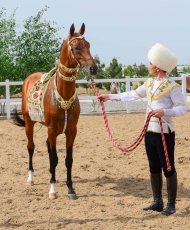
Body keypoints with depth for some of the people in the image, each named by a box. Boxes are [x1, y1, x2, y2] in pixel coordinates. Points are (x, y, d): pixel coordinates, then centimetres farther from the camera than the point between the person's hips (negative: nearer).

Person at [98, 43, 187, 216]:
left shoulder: (172, 87, -13)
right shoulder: (150, 83, 9)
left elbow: (182, 108, -15)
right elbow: (133, 95, 20)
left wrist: (164, 112, -29)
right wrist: (110, 97, 22)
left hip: (165, 133, -7)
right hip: (150, 132, 7)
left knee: (168, 169, 1)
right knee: (154, 169, 12)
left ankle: (171, 205, 11)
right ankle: (157, 202, 22)